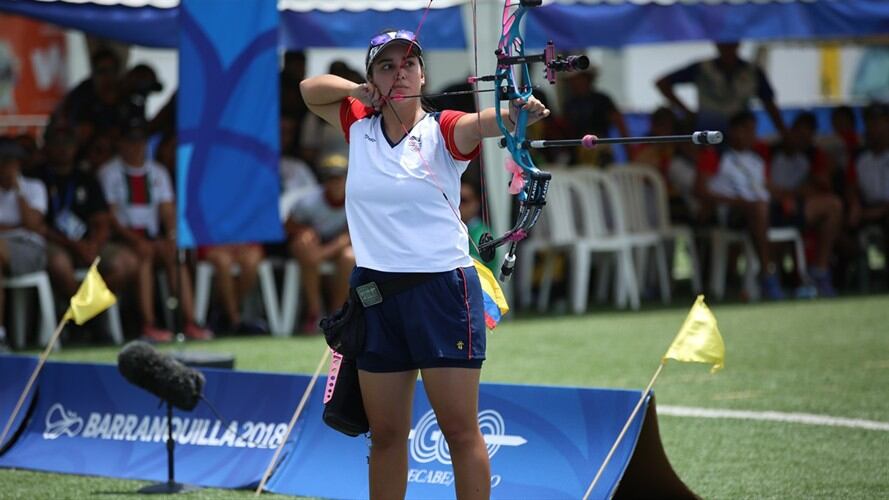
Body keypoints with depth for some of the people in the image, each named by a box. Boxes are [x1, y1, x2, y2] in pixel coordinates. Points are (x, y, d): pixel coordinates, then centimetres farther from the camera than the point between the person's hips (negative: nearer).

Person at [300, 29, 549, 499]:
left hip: (441, 288, -4)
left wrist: (513, 113, -50)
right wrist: (356, 89, -2)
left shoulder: (441, 131, -6)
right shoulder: (360, 126, 9)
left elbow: (479, 123, -27)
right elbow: (311, 88, 18)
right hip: (374, 289, 5)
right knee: (385, 434, 9)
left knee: (460, 430, -5)